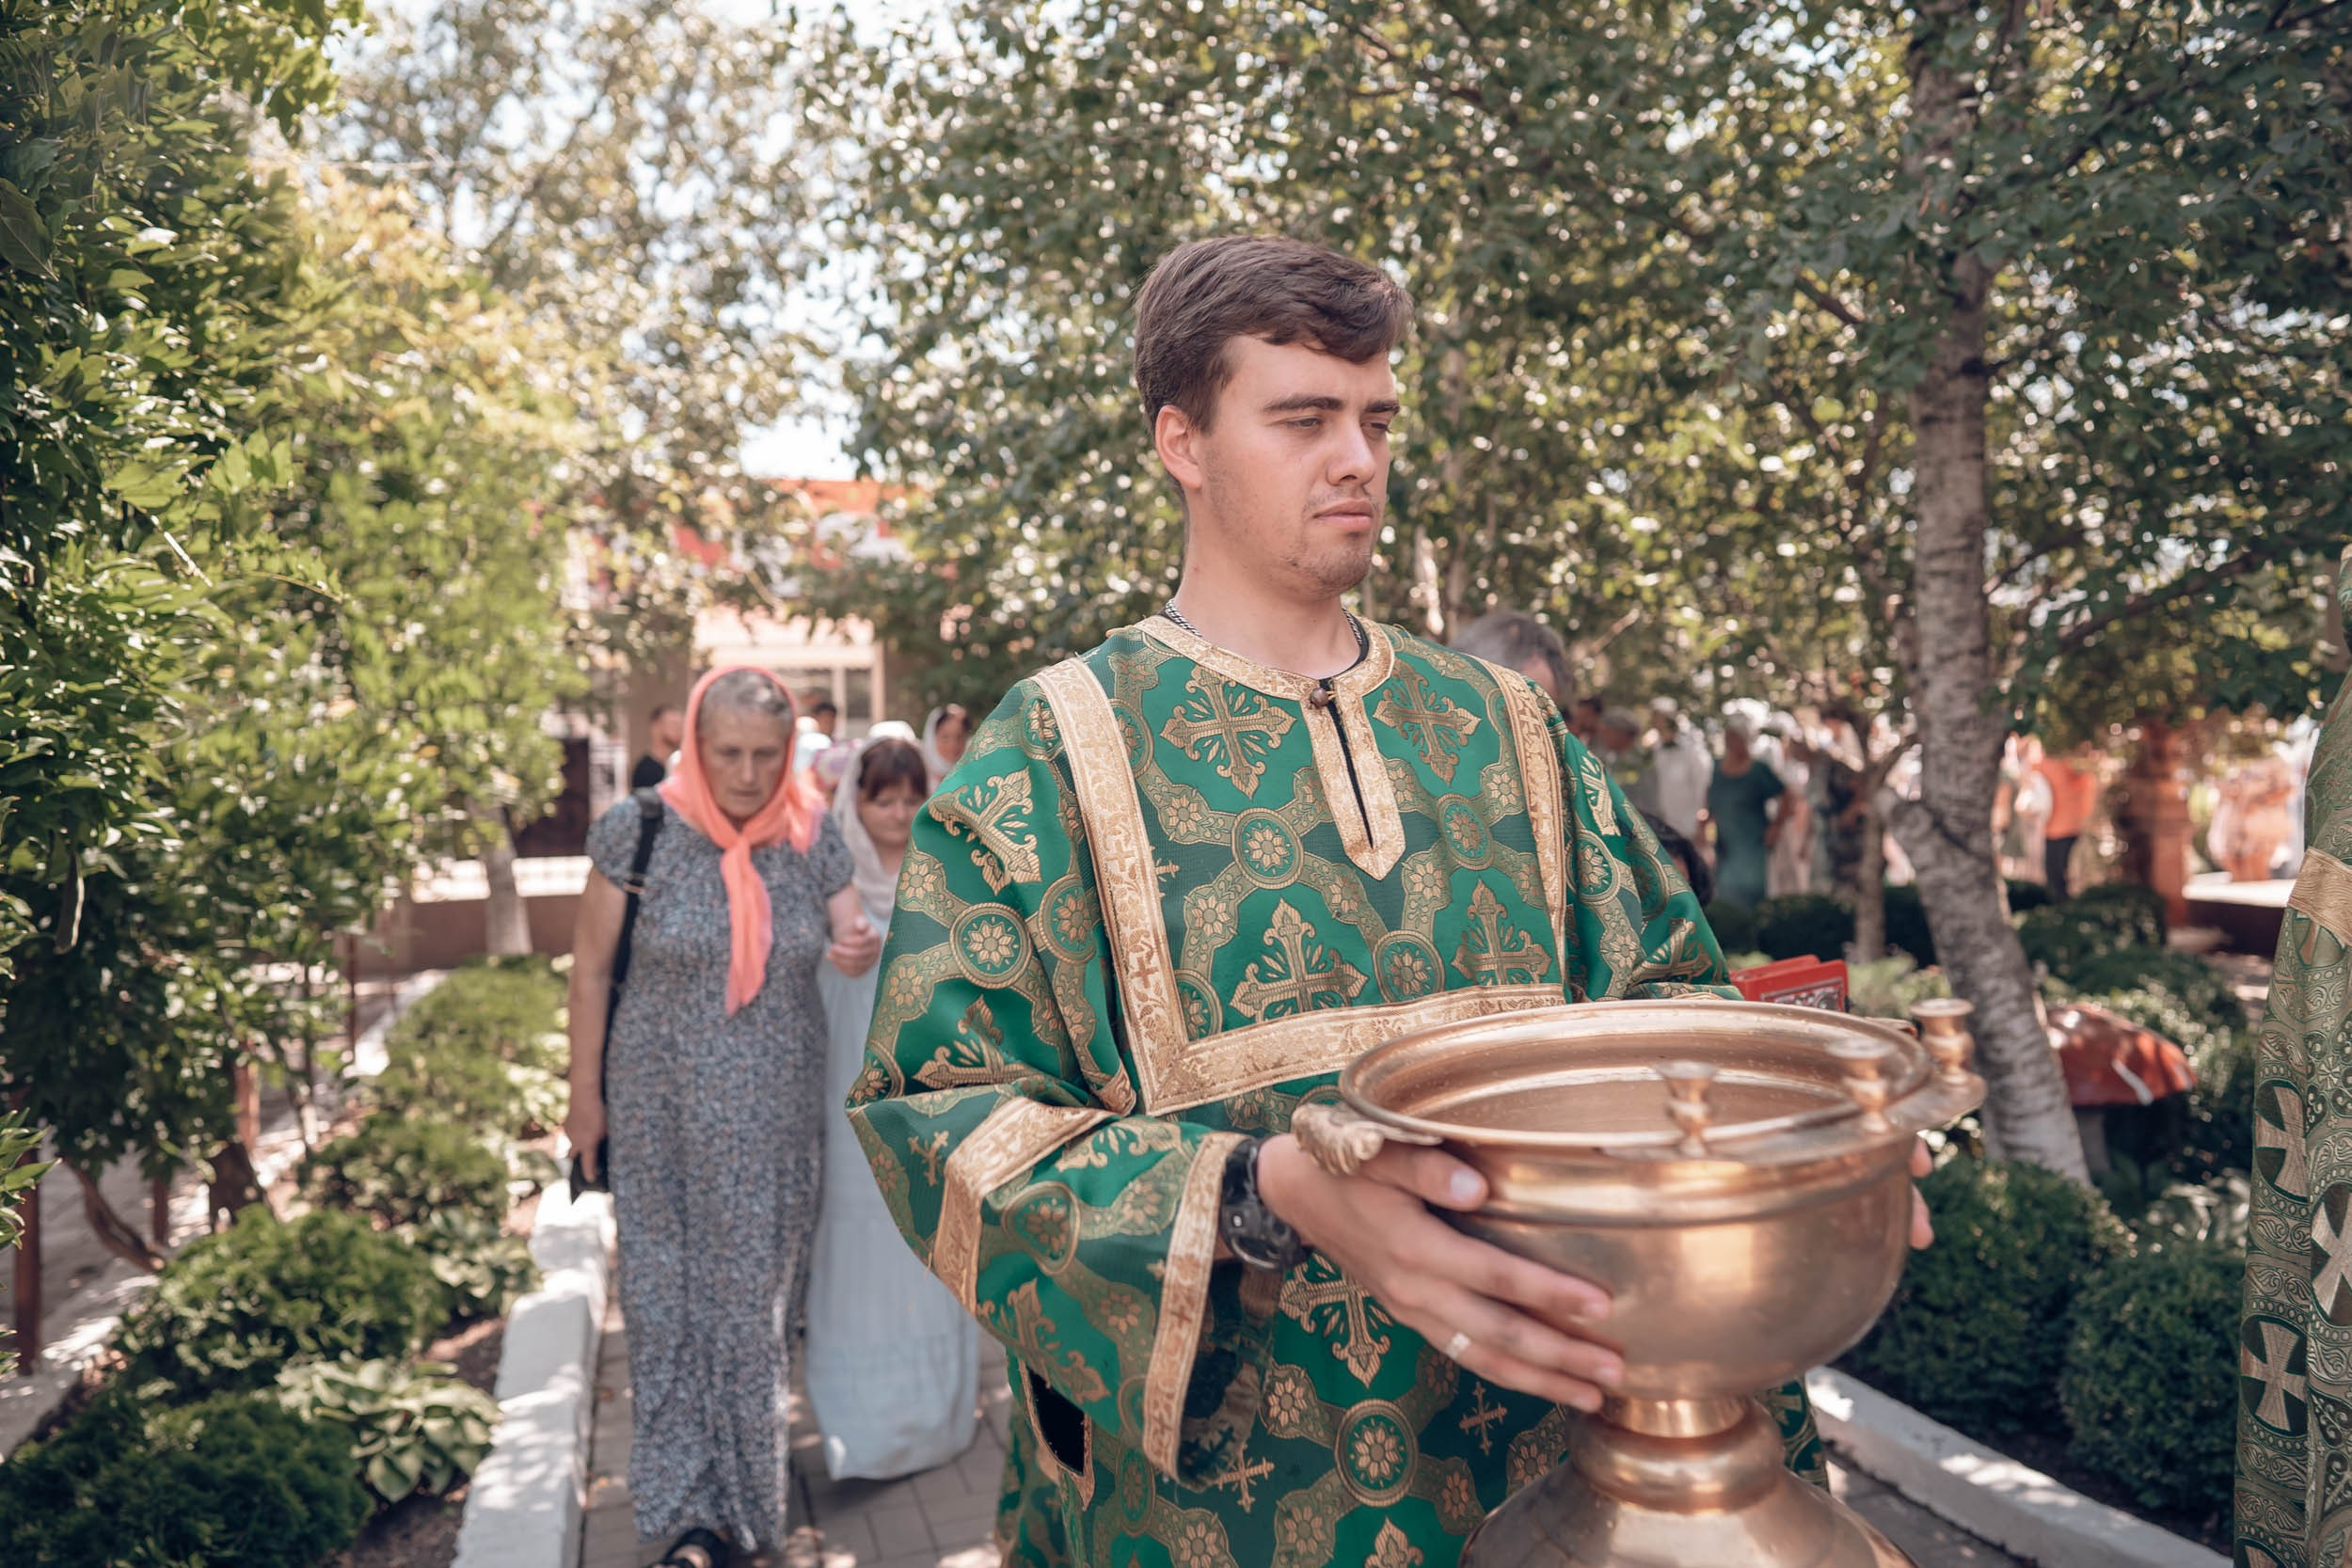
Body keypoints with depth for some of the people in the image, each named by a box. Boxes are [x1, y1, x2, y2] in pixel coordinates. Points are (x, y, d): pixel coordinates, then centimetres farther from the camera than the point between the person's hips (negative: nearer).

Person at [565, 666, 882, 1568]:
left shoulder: (813, 835, -5)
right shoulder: (639, 831, -11)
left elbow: (853, 940, -1)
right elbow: (591, 964, -4)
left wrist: (862, 953, -26)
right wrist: (585, 1094, -2)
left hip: (776, 1114, 2)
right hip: (663, 1112, -1)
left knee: (757, 1288, 13)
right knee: (671, 1294, 8)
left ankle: (746, 1489, 33)